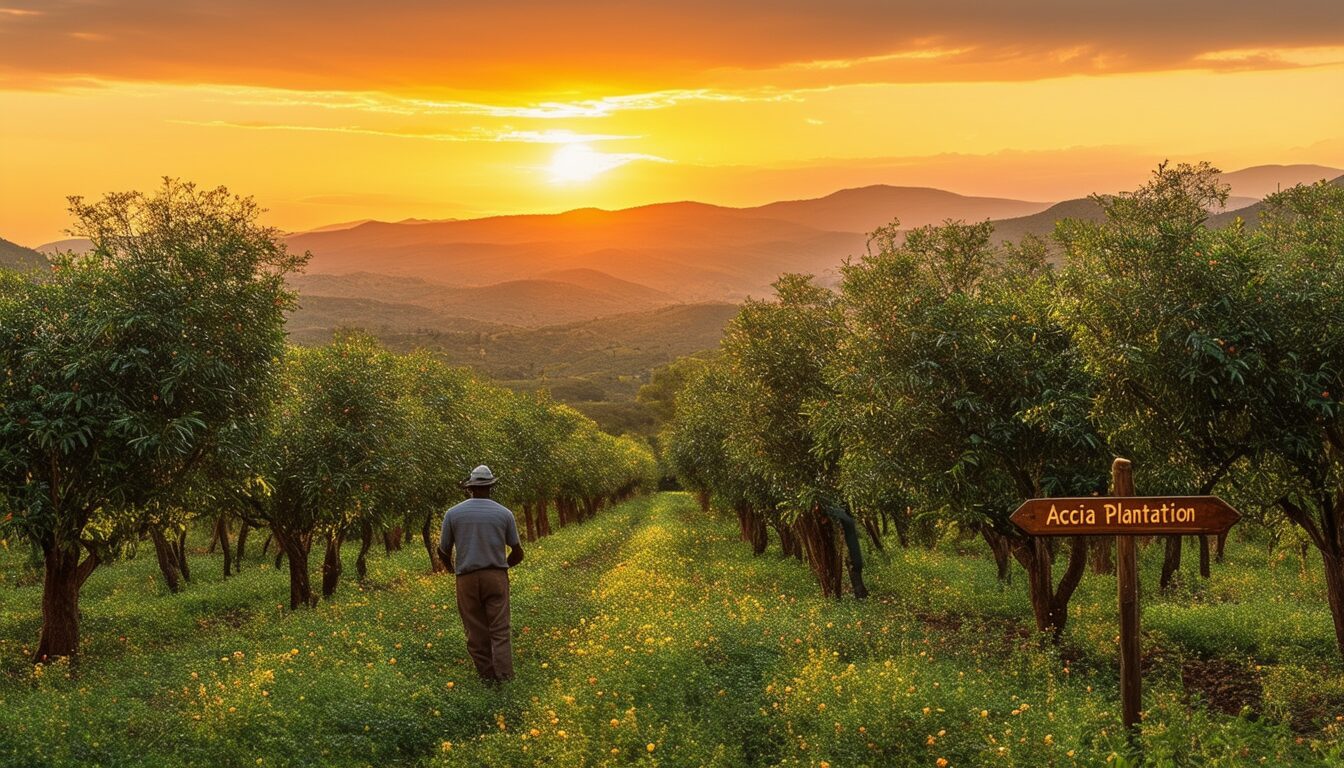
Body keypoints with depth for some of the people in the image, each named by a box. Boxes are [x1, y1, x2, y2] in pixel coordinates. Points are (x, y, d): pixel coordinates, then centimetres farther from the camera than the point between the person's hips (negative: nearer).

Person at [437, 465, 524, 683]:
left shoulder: (453, 514, -1)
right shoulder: (504, 513, 1)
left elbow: (443, 552, 6)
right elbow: (517, 553, 6)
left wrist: (452, 568, 28)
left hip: (467, 579, 0)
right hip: (496, 577, 0)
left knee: (477, 632, 8)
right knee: (500, 631, 0)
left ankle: (487, 676, 12)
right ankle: (504, 678, -11)